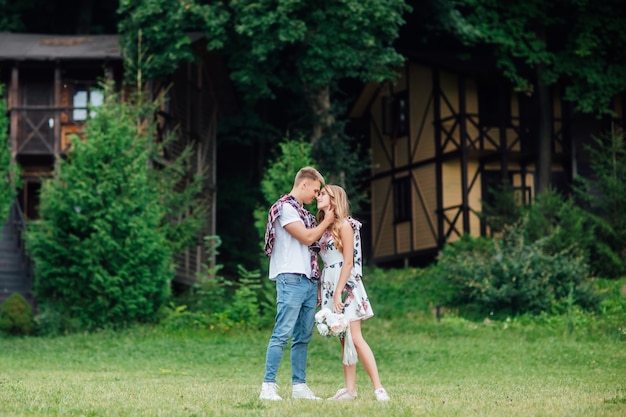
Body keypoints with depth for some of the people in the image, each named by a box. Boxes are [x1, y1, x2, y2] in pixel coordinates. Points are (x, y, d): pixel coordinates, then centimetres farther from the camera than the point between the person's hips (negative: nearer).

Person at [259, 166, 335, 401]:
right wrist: (328, 220, 1)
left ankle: (299, 386, 10)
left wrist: (319, 283, 15)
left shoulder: (304, 213, 22)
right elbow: (307, 237, -12)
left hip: (309, 281, 9)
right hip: (291, 279, -9)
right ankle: (268, 386, -13)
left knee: (303, 337, 7)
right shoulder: (284, 208, -5)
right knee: (282, 333, -12)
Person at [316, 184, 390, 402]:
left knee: (355, 338, -13)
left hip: (346, 287, -7)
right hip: (329, 286, 7)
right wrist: (323, 291, 7)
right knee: (344, 340, 6)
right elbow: (326, 262, 14)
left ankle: (379, 388, -13)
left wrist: (338, 292, -18)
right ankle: (350, 389, 5)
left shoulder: (344, 225, -7)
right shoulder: (325, 227, 14)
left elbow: (348, 262, -12)